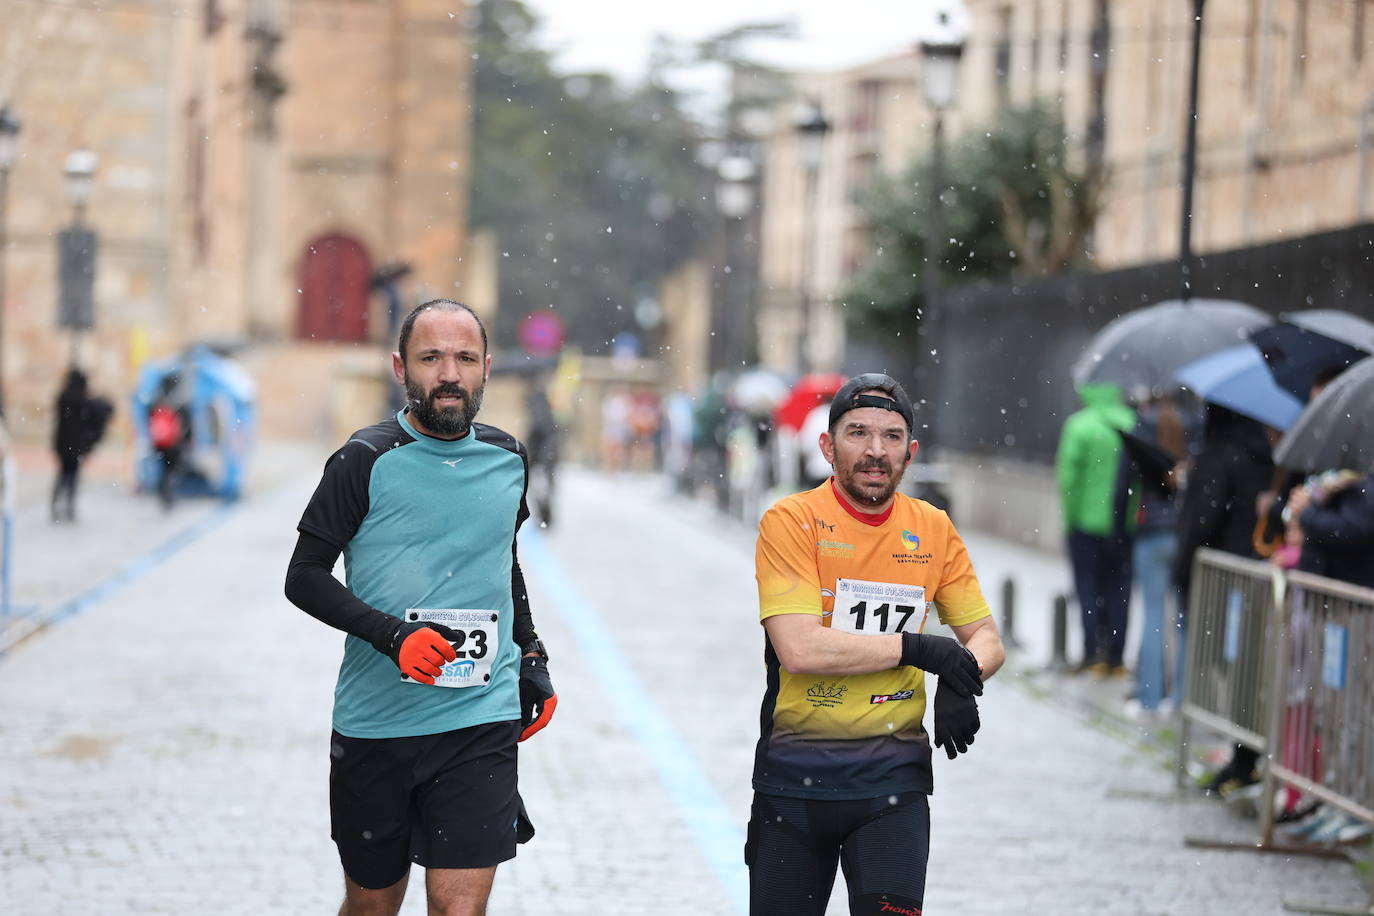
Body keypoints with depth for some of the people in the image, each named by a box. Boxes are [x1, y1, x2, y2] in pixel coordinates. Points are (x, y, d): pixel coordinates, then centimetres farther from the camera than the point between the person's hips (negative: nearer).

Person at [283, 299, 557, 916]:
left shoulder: (508, 460, 7)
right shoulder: (366, 461, -7)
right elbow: (304, 577, -6)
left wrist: (532, 657, 17)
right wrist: (392, 635, -19)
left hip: (480, 724, 2)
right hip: (375, 721, -2)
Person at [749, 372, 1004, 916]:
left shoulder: (934, 530, 6)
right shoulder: (792, 521, -7)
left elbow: (986, 641, 11)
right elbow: (799, 649, -19)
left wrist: (961, 681, -12)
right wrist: (917, 649, -13)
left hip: (895, 775, 2)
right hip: (794, 775, -2)